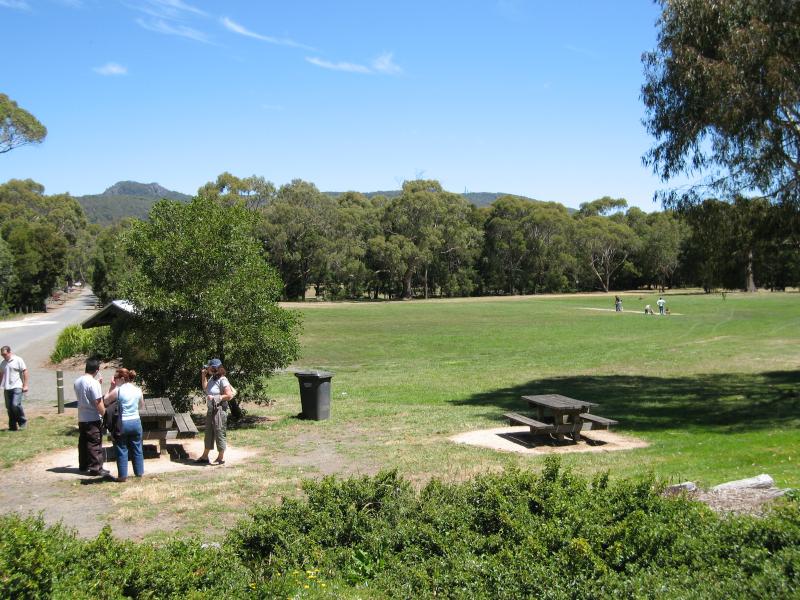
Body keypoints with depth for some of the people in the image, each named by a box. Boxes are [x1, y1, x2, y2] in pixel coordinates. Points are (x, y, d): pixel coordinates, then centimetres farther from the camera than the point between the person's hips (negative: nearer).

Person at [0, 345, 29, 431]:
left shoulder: (18, 360, -4)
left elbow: (25, 372, -5)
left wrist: (25, 385, -9)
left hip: (17, 387, -6)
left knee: (15, 404, -18)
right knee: (9, 407, 5)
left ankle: (22, 421, 2)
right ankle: (13, 426, 12)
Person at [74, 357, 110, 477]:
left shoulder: (77, 382, 6)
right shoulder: (94, 383, -19)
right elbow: (98, 403, -21)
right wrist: (104, 414, -9)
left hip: (81, 418, 8)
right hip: (93, 419, -8)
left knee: (83, 443, 16)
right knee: (95, 444, -2)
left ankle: (83, 466, 25)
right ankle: (96, 468, 2)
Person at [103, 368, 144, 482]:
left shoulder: (117, 390, -13)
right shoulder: (138, 390, 2)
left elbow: (105, 401, -2)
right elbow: (141, 406, 15)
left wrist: (111, 387, 1)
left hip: (122, 424, -4)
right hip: (136, 422, 4)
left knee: (122, 450, 6)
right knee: (137, 449, 15)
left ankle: (123, 476, 9)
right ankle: (139, 472, 23)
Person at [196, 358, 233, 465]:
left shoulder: (222, 380, -16)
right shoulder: (211, 378, 8)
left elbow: (229, 395, -18)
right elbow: (205, 388, 24)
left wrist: (215, 397, -18)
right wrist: (203, 376, 13)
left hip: (219, 410, -9)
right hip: (211, 410, 9)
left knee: (219, 433, 0)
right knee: (208, 433, 14)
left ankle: (221, 458, 11)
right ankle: (205, 457, 23)